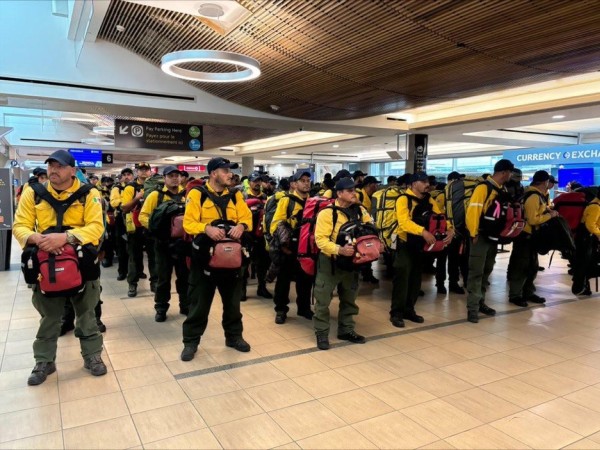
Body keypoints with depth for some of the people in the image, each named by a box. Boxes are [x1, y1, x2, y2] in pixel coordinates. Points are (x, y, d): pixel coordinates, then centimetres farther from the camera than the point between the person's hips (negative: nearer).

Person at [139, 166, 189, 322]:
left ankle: (186, 306, 26)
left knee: (185, 275, 11)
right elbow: (143, 216, -3)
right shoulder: (156, 195, -2)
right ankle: (161, 309, 21)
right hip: (164, 242, -2)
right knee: (163, 277, 8)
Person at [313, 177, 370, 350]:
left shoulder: (360, 210, 3)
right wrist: (339, 249, -34)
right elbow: (320, 239, -21)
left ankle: (346, 330, 34)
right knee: (323, 300, 2)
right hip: (330, 262, -5)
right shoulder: (327, 213, -16)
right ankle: (321, 333, 17)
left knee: (349, 298, 18)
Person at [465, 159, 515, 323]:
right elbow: (473, 211, -20)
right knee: (476, 272, -6)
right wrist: (474, 234, -19)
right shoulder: (483, 187, -15)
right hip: (481, 236, -8)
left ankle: (480, 302, 26)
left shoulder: (503, 190, 11)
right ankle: (472, 308, -1)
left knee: (486, 271, 15)